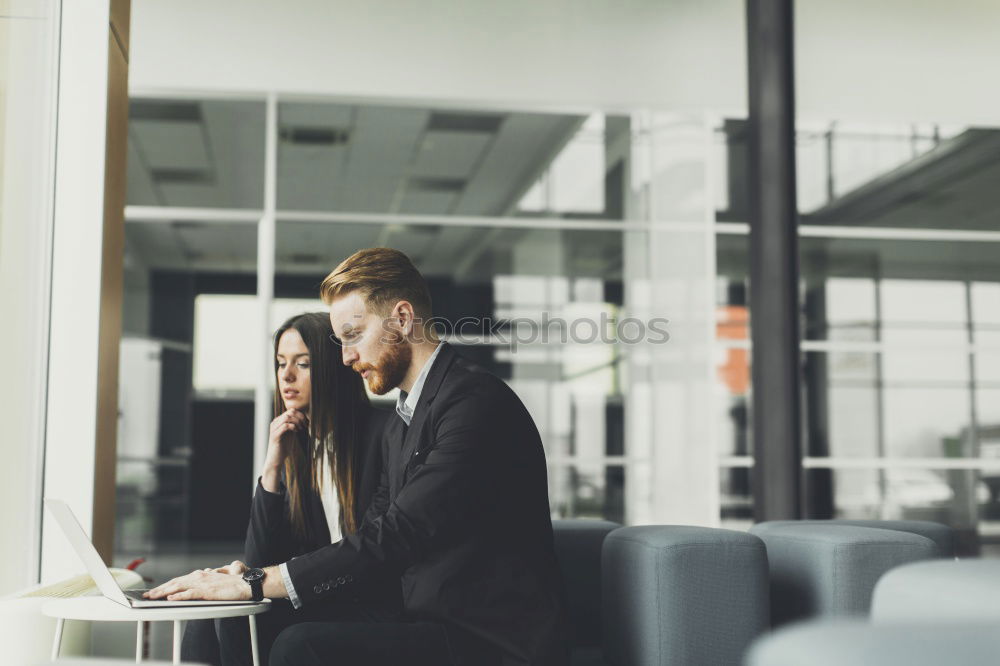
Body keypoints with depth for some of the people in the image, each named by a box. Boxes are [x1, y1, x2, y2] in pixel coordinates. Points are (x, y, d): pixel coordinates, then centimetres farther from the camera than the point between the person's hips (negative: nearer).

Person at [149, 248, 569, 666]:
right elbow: (376, 534, 11)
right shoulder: (399, 426, 17)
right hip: (439, 628, 9)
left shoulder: (476, 402, -16)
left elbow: (397, 537, -22)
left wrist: (255, 582, -19)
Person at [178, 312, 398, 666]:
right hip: (320, 603, 6)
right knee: (207, 619, -18)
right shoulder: (297, 446, 11)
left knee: (238, 620, -23)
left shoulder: (381, 433, -9)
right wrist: (272, 467, -6)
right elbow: (260, 559, 5)